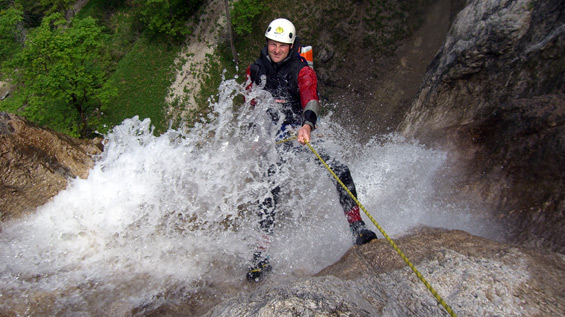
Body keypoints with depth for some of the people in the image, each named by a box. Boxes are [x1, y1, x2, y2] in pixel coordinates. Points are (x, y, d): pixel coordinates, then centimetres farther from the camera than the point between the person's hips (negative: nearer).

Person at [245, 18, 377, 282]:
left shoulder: (302, 71, -4)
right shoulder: (255, 70, 6)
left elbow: (311, 99, -24)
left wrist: (307, 125, -45)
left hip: (302, 133, 0)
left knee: (341, 173, -16)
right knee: (269, 189, -20)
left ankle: (358, 229, 1)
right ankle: (261, 255, -14)